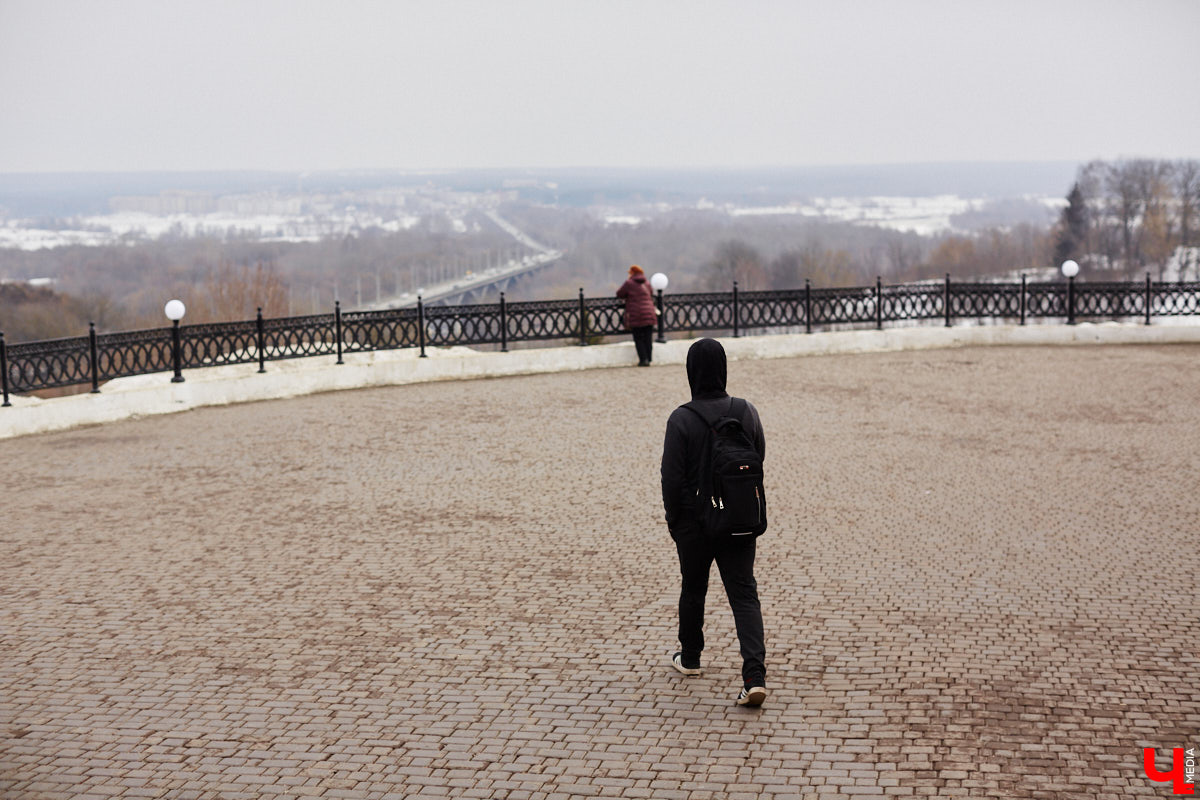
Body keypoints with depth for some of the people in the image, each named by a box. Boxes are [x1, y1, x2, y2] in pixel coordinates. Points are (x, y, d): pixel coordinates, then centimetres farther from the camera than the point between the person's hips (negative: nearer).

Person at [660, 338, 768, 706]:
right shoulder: (747, 412, -3)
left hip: (695, 522, -2)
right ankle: (755, 675, -11)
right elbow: (759, 462, 7)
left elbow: (672, 476, -12)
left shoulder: (682, 419, -15)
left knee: (693, 589, 19)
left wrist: (673, 520, 1)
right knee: (744, 593, 2)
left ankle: (690, 658, 37)